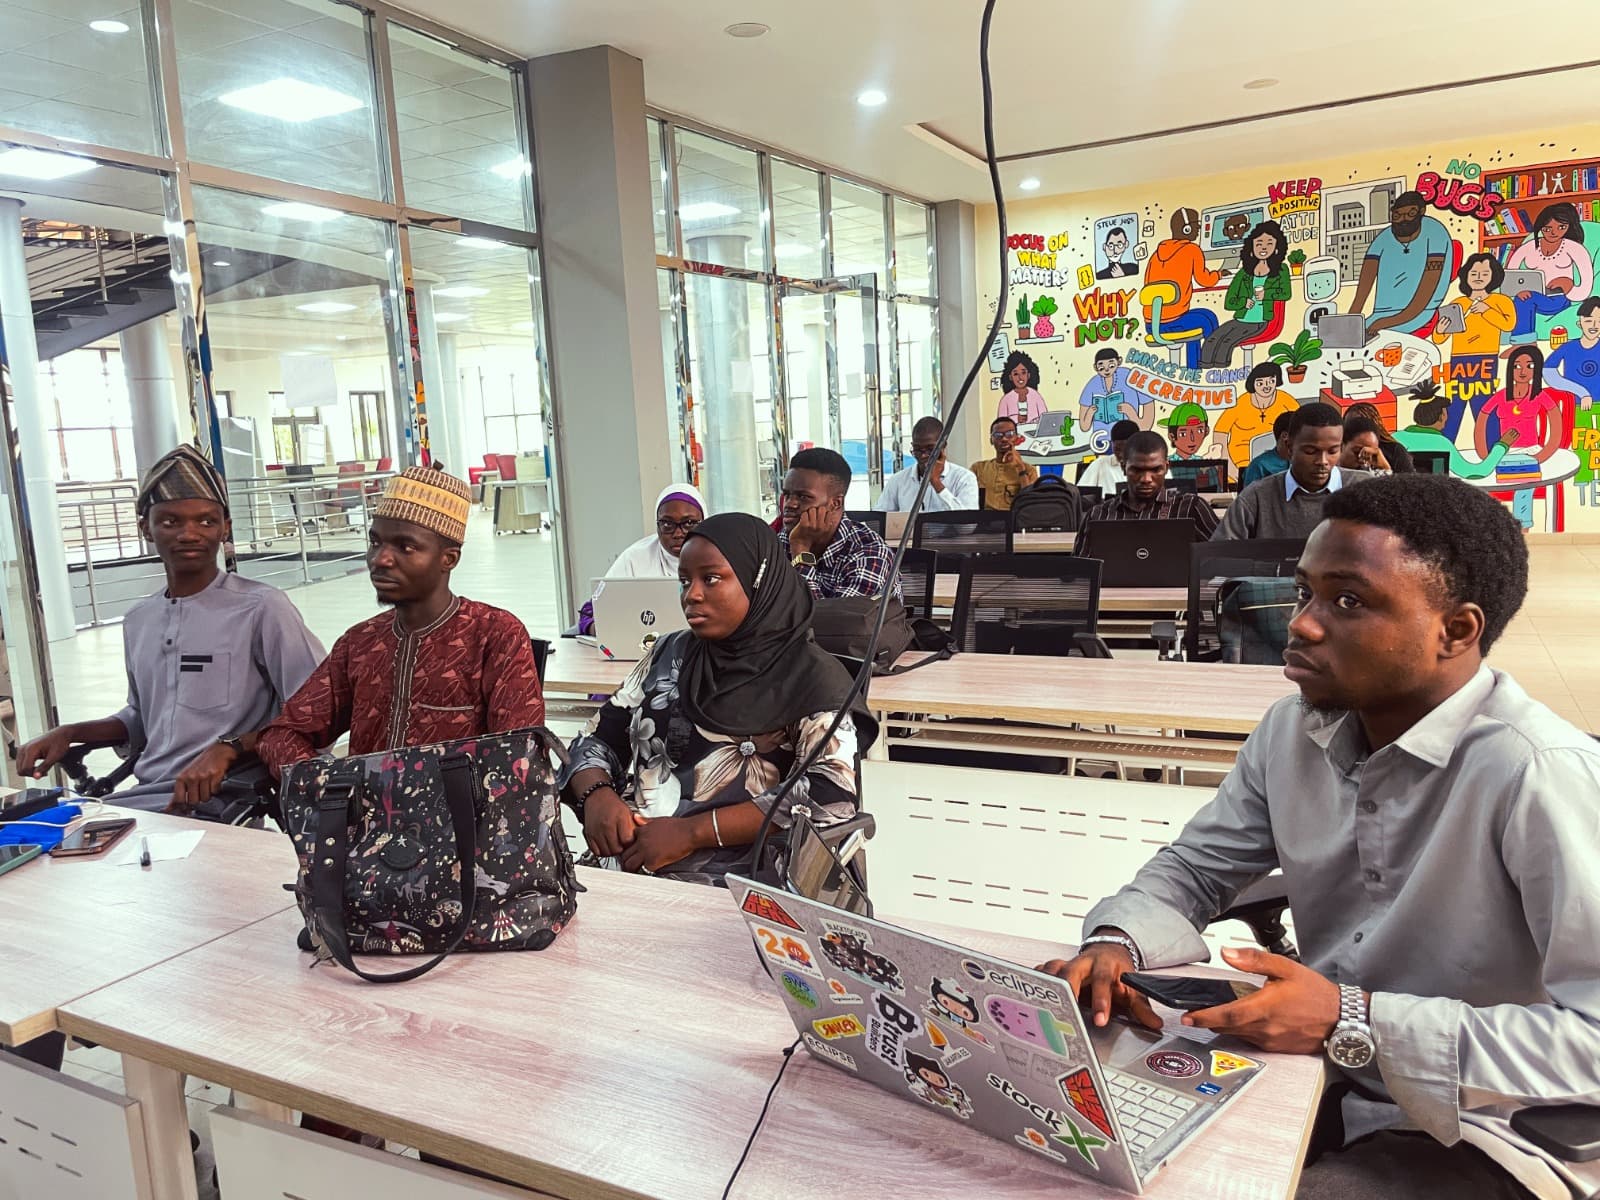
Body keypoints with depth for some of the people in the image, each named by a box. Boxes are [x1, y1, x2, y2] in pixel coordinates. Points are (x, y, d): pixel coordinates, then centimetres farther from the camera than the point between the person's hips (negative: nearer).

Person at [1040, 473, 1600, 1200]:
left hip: (1477, 1137, -6)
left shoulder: (1540, 776, -26)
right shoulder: (1292, 730, -3)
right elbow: (1192, 871, 6)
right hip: (1312, 1080, 6)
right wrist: (1116, 945, -15)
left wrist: (1355, 1022, -28)